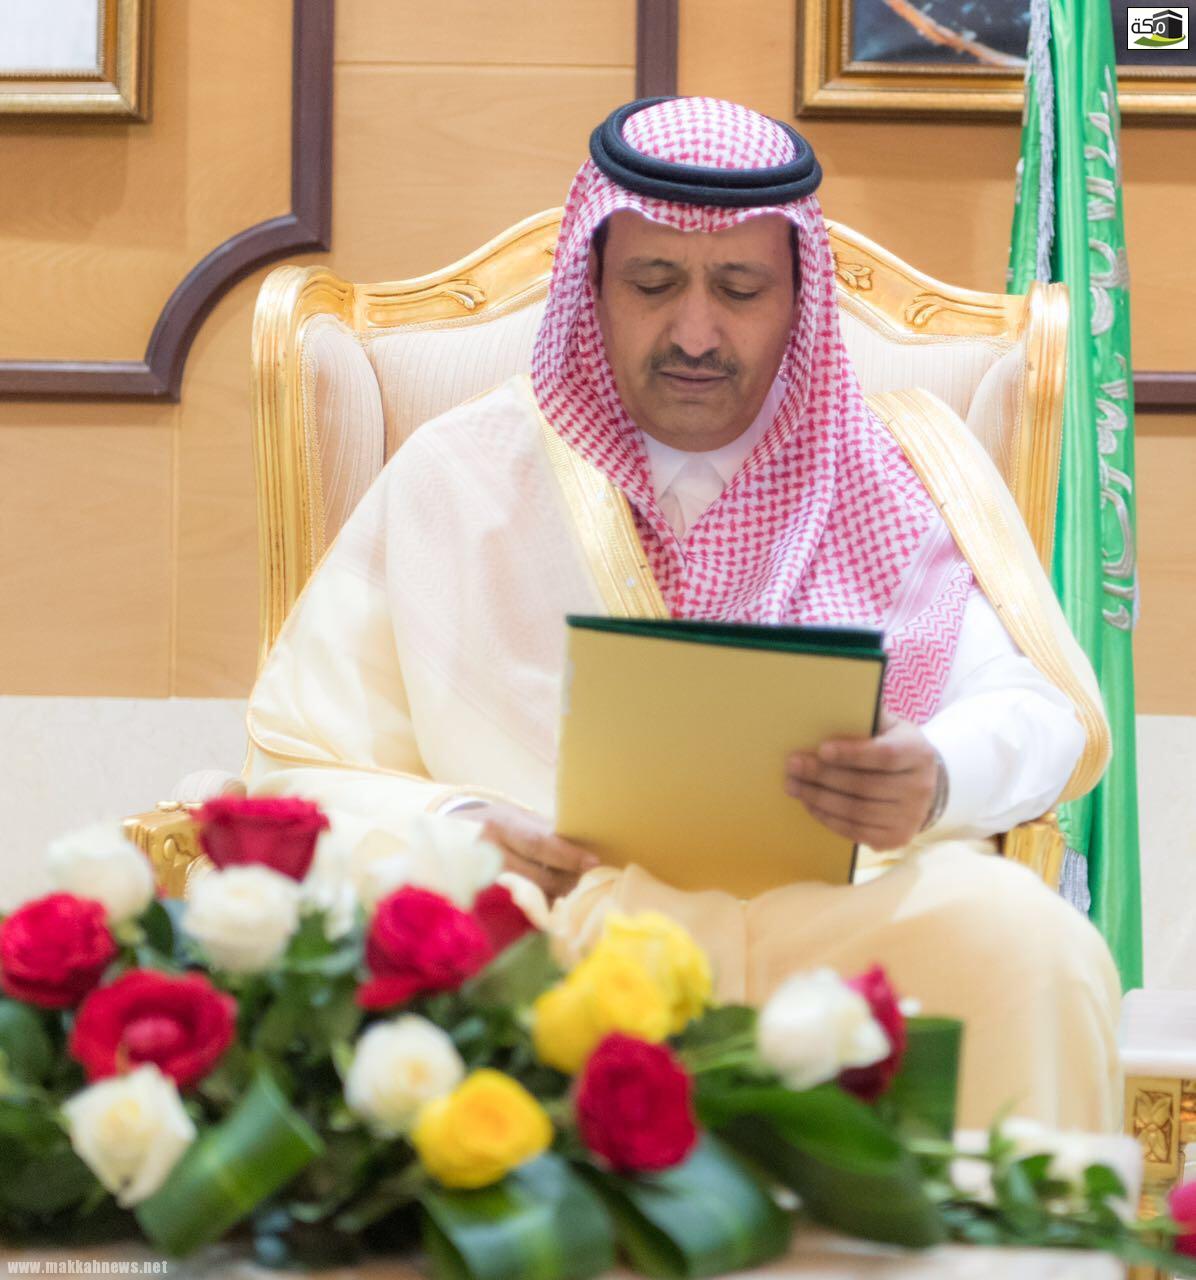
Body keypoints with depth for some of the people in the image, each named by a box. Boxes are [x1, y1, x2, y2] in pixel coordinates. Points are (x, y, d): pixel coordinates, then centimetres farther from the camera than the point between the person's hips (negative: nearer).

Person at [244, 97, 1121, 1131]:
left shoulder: (900, 462, 17)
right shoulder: (457, 476, 13)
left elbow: (1045, 709, 10)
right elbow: (297, 769, 10)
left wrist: (936, 781, -15)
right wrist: (456, 832, -13)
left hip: (852, 911, 1)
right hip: (561, 921, -1)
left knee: (1029, 948, -32)